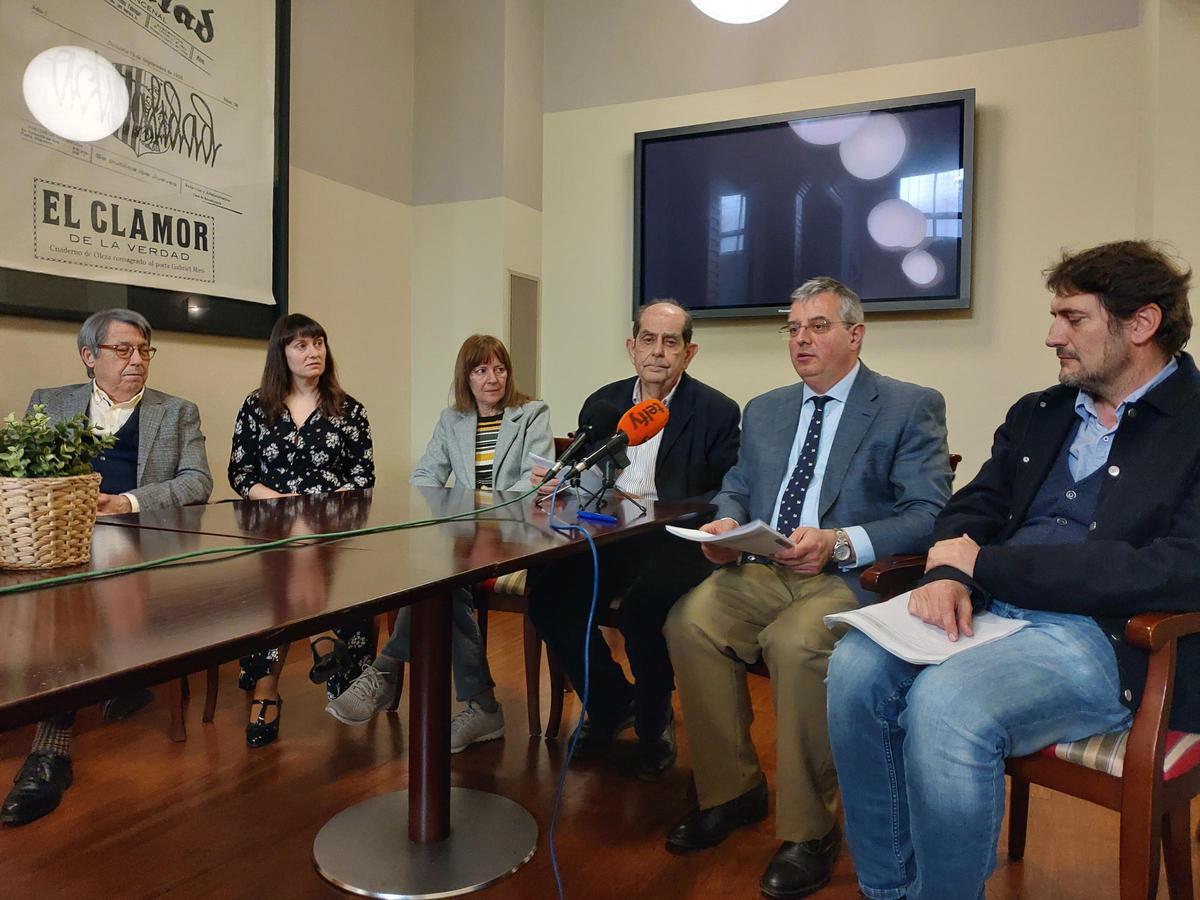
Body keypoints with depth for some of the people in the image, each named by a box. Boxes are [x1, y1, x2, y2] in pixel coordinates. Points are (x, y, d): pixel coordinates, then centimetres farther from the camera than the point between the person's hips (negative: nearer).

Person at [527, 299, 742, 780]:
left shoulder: (718, 412, -1)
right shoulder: (602, 403, 13)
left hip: (675, 543, -4)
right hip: (606, 538, 4)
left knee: (645, 602, -34)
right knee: (546, 588, -22)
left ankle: (653, 718, -1)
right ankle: (610, 702, 4)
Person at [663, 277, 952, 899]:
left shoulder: (912, 407, 3)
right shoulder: (764, 410, 20)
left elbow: (929, 516, -7)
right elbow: (737, 489, 23)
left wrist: (839, 543, -22)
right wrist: (727, 524, -2)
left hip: (853, 577, -4)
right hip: (760, 571, 5)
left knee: (795, 642, -35)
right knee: (690, 620, -24)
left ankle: (807, 831, -12)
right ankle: (731, 791, -3)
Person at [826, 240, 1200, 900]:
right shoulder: (1036, 414, 18)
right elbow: (972, 509, 18)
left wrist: (981, 561, -13)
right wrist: (946, 573, -9)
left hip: (1112, 640, -6)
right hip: (989, 608, 6)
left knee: (945, 701, -32)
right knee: (856, 664, -21)